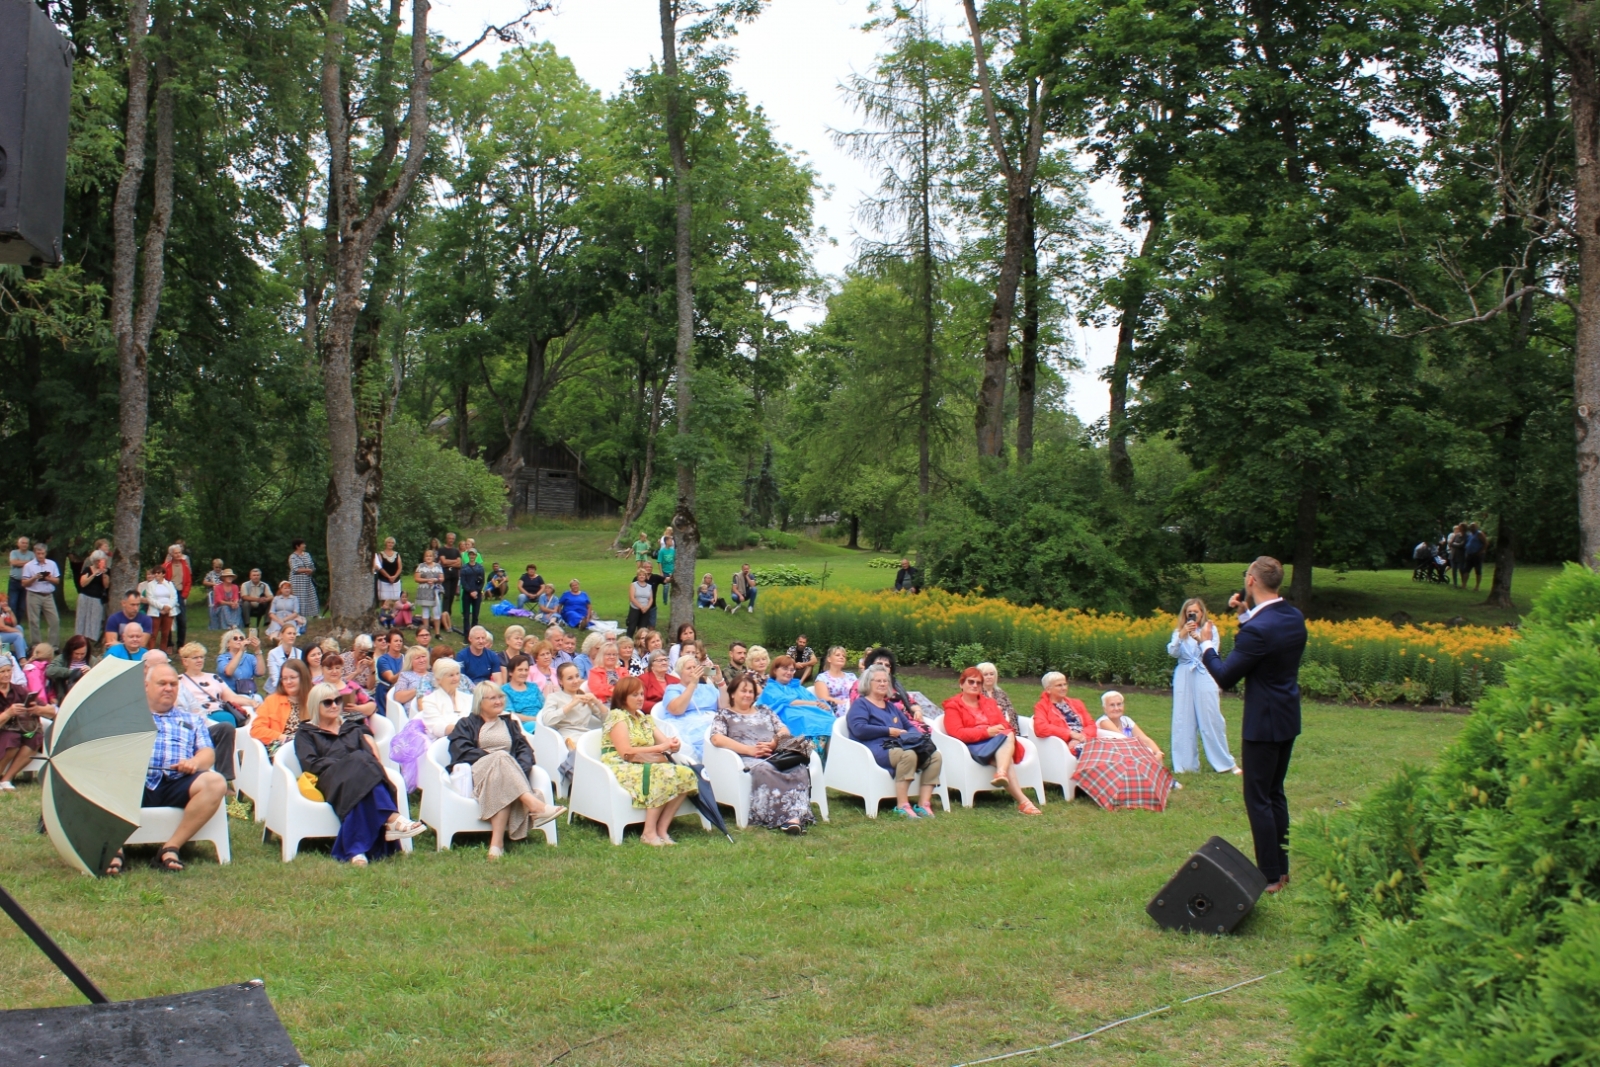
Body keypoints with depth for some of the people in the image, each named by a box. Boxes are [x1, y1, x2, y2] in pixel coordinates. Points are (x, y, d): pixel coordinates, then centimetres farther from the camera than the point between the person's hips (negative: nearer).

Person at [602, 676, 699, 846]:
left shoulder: (645, 719, 20)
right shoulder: (617, 716, -3)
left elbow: (666, 742, 12)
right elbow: (626, 752, -14)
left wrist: (674, 744, -13)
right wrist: (659, 749, -17)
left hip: (644, 768, 7)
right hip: (621, 770, -7)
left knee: (685, 774, -18)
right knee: (664, 775, -33)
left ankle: (662, 829, -19)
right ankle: (649, 833, -28)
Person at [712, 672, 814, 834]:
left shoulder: (764, 710, 29)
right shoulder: (724, 715, 16)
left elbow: (784, 731, 19)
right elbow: (717, 738, -4)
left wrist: (773, 743, -6)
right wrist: (749, 749, -14)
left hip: (776, 755, 4)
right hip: (747, 759, -4)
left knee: (798, 768, -32)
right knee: (764, 770, -41)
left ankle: (796, 816, -47)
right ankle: (784, 816, -48)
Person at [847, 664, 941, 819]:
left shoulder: (891, 706, 31)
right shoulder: (860, 704, 8)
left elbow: (910, 725, 28)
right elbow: (859, 729, -10)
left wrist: (913, 735, 2)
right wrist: (889, 731, -10)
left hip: (901, 745, 7)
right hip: (877, 749, -7)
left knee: (935, 756, -17)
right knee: (908, 755, -37)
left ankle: (923, 804, -21)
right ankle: (902, 806, -33)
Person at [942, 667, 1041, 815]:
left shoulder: (989, 702, 30)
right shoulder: (953, 706, 10)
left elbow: (1005, 725, 18)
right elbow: (956, 733, -7)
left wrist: (1005, 731, -10)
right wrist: (987, 731, -18)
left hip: (1001, 743, 5)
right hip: (975, 746, -5)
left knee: (1008, 736, -35)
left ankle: (1001, 773, -58)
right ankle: (1022, 801, -51)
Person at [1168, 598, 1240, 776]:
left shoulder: (1210, 630, 2)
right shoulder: (1179, 632, 8)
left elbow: (1213, 653, -8)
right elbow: (1172, 652, -6)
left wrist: (1201, 640, -25)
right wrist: (1182, 634, -21)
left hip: (1204, 678, -2)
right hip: (1184, 679, 2)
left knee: (1212, 719, -2)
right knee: (1184, 721, 2)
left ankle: (1225, 762, 8)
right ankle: (1185, 764, 9)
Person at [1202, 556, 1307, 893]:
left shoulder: (1258, 629, -25)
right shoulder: (1295, 617, 2)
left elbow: (1225, 677, -18)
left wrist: (1207, 647, -1)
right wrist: (1246, 614, 11)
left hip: (1263, 724, -9)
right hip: (1289, 720, 9)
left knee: (1258, 799, 1)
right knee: (1275, 793, 19)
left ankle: (1270, 877, 5)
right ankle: (1281, 867, 26)